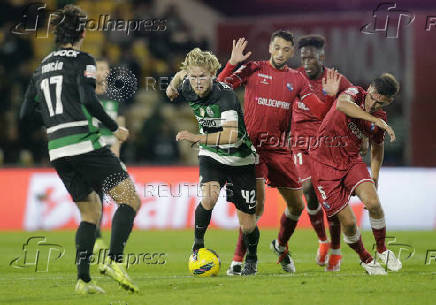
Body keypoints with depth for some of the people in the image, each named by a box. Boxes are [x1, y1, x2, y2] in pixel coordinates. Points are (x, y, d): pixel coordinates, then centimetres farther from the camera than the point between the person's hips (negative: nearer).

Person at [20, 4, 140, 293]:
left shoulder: (43, 66, 17)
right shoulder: (82, 60, -3)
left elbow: (25, 113, 17)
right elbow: (88, 98, -18)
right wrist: (115, 128, -9)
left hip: (57, 151, 7)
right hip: (86, 145, -7)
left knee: (91, 212, 16)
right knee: (130, 199, -4)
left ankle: (83, 278, 4)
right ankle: (115, 260, -22)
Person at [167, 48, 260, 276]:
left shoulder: (225, 95, -28)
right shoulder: (188, 89, -10)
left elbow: (231, 135, -38)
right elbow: (182, 73, 17)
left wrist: (197, 138, -45)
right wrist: (173, 85, -3)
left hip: (240, 159, -3)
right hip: (211, 155, 3)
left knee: (247, 224, 1)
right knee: (208, 197, -29)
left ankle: (251, 259, 31)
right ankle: (198, 245, -6)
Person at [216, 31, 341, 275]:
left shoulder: (297, 79, 10)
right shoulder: (254, 70, 3)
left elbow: (319, 110, 6)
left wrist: (330, 96, -13)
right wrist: (232, 64, -19)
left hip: (279, 149, 4)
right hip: (252, 145, -4)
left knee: (297, 206, 8)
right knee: (256, 203, -18)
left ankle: (281, 246, 37)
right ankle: (238, 259, -9)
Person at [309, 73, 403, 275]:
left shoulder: (380, 119, 0)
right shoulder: (355, 93, -14)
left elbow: (377, 146, 18)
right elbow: (342, 104, -39)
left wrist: (374, 179, 14)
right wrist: (376, 120, -43)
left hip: (352, 162, 4)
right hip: (324, 164, -4)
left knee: (373, 203, -22)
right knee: (348, 222, -9)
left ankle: (382, 251, 1)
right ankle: (365, 259, 17)